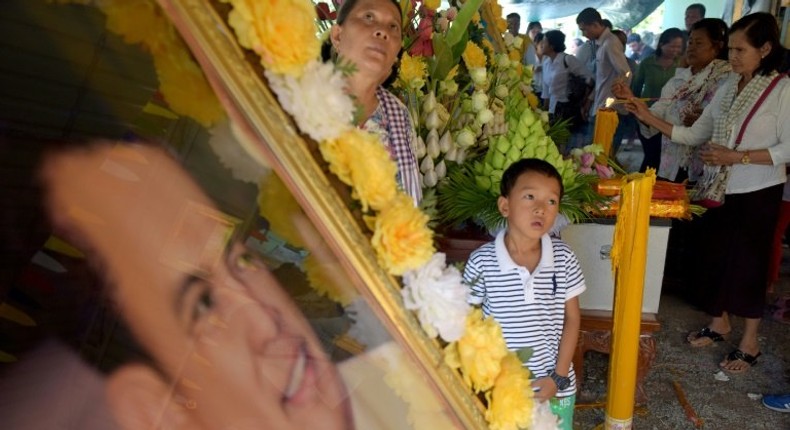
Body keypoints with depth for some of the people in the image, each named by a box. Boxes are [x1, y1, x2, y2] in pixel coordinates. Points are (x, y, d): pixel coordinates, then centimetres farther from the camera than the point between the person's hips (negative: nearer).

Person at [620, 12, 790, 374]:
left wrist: (737, 157, -22)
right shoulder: (729, 86, 5)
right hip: (719, 189, 5)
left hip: (757, 194, -5)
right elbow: (695, 135, 5)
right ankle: (719, 322, 34)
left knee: (747, 263, 3)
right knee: (714, 256, 12)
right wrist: (650, 118, -4)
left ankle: (750, 342, 21)